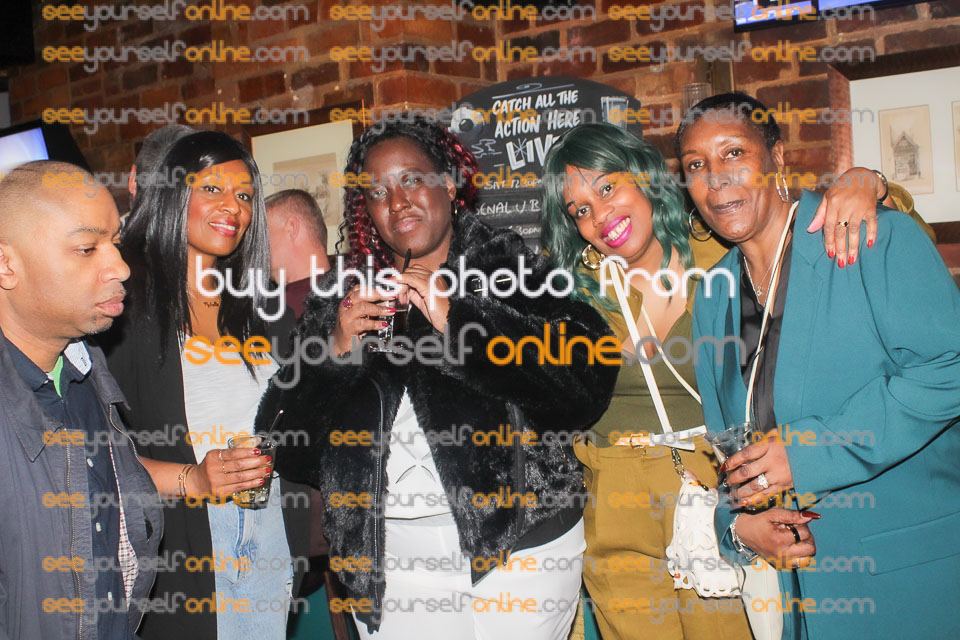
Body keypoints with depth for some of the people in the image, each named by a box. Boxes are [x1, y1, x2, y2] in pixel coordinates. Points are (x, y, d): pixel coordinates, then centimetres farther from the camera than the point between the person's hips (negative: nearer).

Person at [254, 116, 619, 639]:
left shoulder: (511, 266, 1)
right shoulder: (341, 296, 8)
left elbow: (586, 382, -15)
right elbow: (287, 452, 4)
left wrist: (458, 318, -19)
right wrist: (336, 350, -11)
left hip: (518, 546, -2)